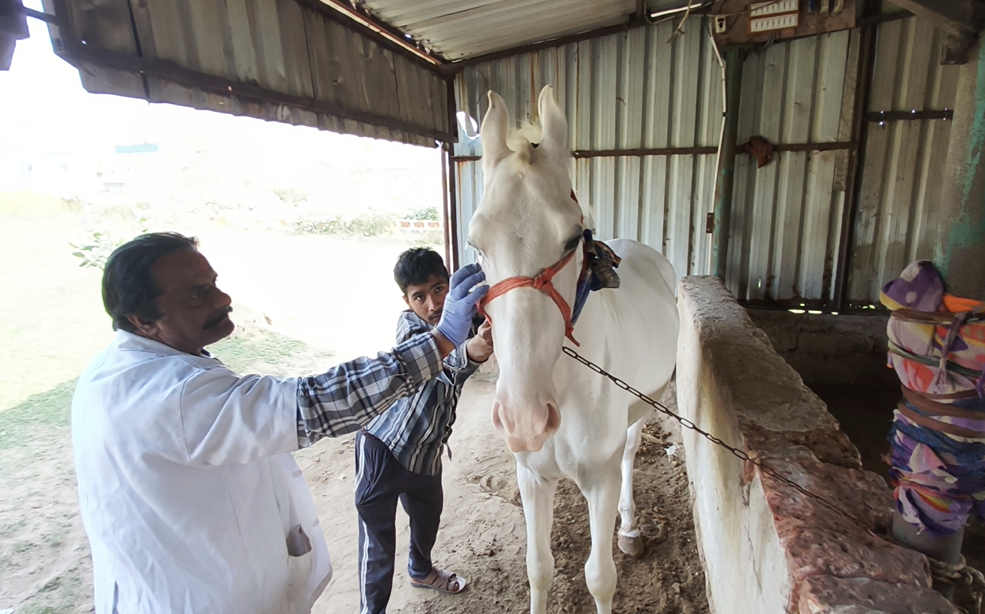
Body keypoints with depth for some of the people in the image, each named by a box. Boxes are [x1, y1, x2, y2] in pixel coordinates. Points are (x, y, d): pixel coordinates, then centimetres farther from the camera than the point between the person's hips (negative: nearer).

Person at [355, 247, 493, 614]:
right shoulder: (410, 326, -21)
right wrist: (470, 351, -63)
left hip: (425, 453, 7)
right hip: (382, 445, -7)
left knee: (428, 514, 26)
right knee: (378, 536, 2)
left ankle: (420, 570, 53)